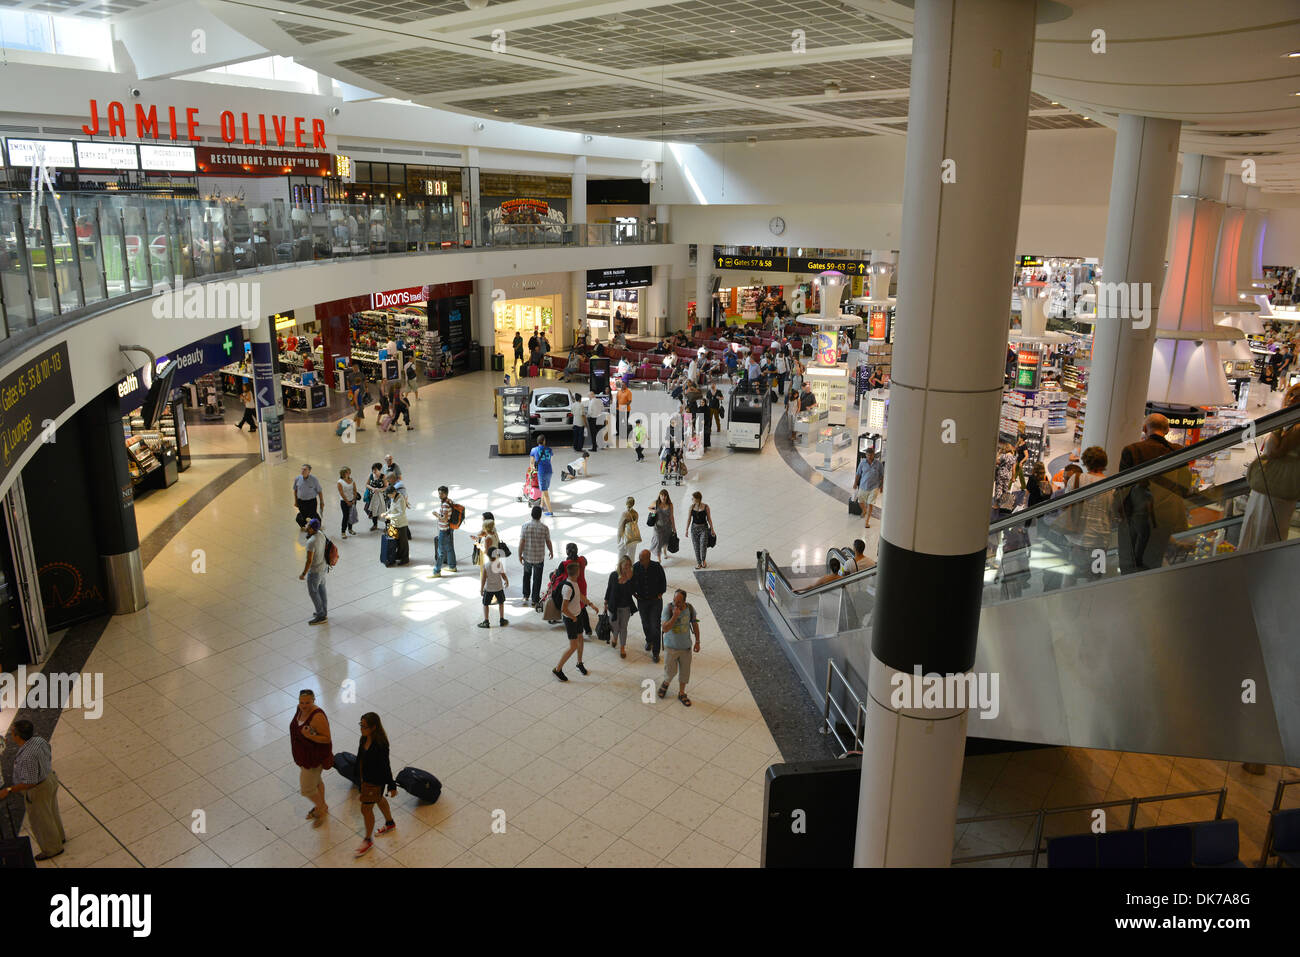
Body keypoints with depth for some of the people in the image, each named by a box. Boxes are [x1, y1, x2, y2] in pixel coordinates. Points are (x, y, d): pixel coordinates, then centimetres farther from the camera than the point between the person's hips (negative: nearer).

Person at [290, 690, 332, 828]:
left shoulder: (317, 717, -32)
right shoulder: (301, 709, -7)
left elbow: (327, 739, -26)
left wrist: (309, 736, -38)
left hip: (314, 757, -8)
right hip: (303, 753, 8)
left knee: (306, 789, 6)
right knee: (315, 781, 26)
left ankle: (321, 808, 31)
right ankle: (321, 807, 47)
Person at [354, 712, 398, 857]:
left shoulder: (380, 744, -33)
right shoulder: (365, 738, -10)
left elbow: (386, 766, -25)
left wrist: (392, 786, -16)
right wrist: (359, 777, 21)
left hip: (375, 781, -8)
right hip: (365, 777, 8)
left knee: (366, 809, 6)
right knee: (379, 799, 28)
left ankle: (368, 840, 29)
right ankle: (390, 823, 53)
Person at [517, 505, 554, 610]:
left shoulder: (525, 526, -13)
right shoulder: (544, 528, -14)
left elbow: (521, 542, -11)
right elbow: (548, 542, -3)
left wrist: (520, 555, 1)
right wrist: (551, 551, 17)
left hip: (527, 556, 1)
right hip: (539, 557, -1)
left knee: (527, 575, 25)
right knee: (537, 579, 9)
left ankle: (526, 596, 33)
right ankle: (534, 601, 14)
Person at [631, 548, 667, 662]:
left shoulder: (657, 567, -17)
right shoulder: (635, 567, -13)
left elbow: (663, 581, -1)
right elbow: (632, 582, 4)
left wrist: (660, 594, -2)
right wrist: (634, 593, -1)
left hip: (656, 600, -2)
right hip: (642, 600, 2)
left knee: (655, 626, -5)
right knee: (645, 624, 16)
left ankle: (655, 652, 6)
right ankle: (649, 640, 46)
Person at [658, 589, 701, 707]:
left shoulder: (689, 608, -12)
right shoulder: (668, 609, -22)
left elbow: (695, 624, 3)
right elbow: (665, 628, -28)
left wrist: (697, 642, 5)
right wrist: (675, 616, -38)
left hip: (686, 647, 3)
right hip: (671, 647, -3)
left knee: (684, 672, 14)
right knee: (670, 671, 9)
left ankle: (681, 693, 35)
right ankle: (666, 683, 43)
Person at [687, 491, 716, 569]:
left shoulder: (706, 507, -10)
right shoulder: (691, 507, -4)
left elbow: (709, 518, -1)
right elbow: (689, 518, 4)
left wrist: (712, 529, 2)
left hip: (704, 528, -3)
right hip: (694, 528, 3)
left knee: (703, 545, -11)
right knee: (696, 546, 7)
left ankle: (703, 560, 16)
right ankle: (698, 562, 23)